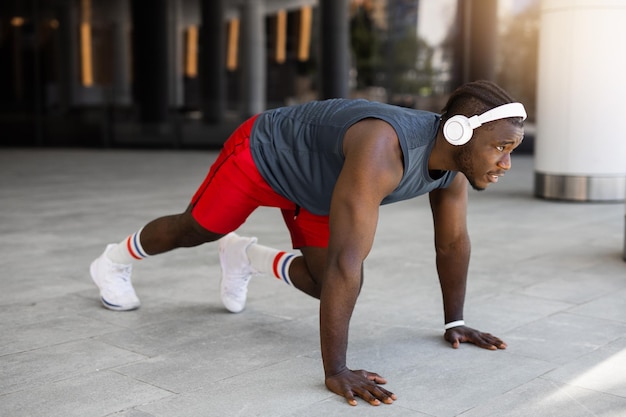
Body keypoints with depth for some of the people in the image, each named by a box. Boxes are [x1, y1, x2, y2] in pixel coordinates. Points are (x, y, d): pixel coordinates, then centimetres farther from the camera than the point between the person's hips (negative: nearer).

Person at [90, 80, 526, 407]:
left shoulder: (456, 160, -20)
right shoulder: (381, 151, -46)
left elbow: (453, 242, -6)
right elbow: (346, 260, -49)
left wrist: (455, 322, -1)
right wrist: (336, 369, -47)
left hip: (316, 179, 7)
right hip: (260, 153, -6)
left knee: (328, 288, 3)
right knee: (193, 231, 15)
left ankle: (247, 256, 29)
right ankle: (114, 260, 45)